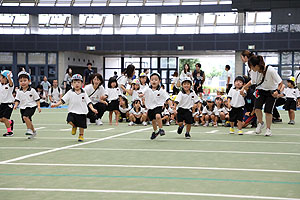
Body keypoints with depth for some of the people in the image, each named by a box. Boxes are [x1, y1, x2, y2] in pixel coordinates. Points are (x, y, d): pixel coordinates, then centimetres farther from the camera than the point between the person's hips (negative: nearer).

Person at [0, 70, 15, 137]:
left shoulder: (9, 85, -13)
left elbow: (11, 83, -35)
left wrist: (8, 76, -52)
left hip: (9, 104, -7)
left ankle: (9, 131, 2)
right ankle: (10, 122, 36)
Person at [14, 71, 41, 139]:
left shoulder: (32, 90, -7)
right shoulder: (19, 92, 4)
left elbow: (37, 99, -2)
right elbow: (17, 100, 8)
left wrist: (38, 106, -10)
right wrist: (16, 105, -9)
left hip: (31, 106, -5)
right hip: (23, 108, 5)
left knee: (25, 117, -28)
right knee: (28, 121, 12)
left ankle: (29, 129, -15)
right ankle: (33, 131, 30)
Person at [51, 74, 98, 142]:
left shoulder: (84, 93, -1)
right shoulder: (70, 92, -1)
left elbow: (88, 102, 0)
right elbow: (63, 100, -1)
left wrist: (92, 109, -13)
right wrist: (56, 104, -12)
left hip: (82, 113, 0)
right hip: (72, 112, 0)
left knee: (81, 126, 7)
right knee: (70, 121, -25)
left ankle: (81, 135, 34)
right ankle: (74, 126, 10)